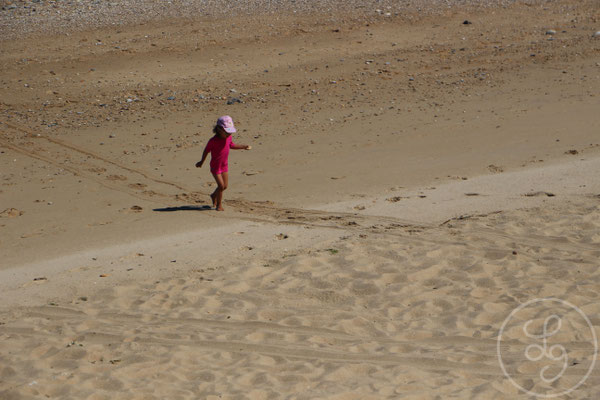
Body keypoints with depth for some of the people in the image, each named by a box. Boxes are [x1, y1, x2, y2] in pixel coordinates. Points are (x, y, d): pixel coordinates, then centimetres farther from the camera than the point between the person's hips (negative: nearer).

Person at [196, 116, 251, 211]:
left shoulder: (228, 137, -3)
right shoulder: (213, 141, -22)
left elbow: (232, 145, 19)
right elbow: (206, 151, -8)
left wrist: (244, 147, 11)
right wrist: (202, 162, 4)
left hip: (224, 165, 7)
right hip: (215, 166, -7)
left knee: (225, 186, 10)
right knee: (221, 185, -10)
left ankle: (214, 196, 38)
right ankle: (219, 204, 8)